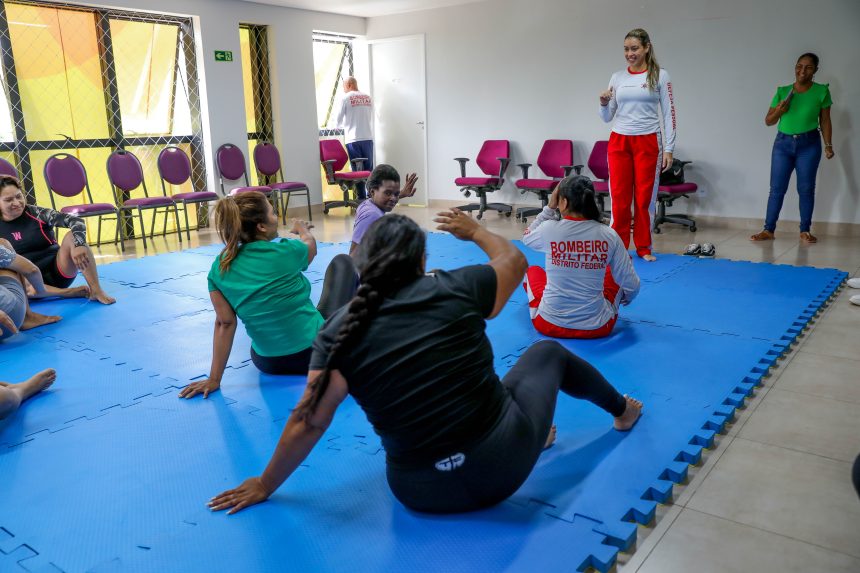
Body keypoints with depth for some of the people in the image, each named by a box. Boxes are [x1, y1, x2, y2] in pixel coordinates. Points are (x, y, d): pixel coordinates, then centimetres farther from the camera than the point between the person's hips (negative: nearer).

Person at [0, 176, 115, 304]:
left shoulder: (36, 213, -2)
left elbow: (77, 221, -15)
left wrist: (78, 245, -33)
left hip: (58, 272, 0)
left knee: (73, 235, -23)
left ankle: (96, 291, -27)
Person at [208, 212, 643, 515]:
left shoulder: (339, 331, -6)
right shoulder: (456, 288, -8)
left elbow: (308, 422, -4)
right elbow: (514, 260, 12)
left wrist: (265, 485, 10)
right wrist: (475, 231, 30)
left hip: (424, 492, 1)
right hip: (502, 462, -1)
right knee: (547, 352, 25)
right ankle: (622, 410, 52)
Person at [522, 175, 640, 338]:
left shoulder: (550, 229, -14)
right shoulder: (608, 235, -11)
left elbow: (526, 237, 12)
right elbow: (631, 286, -3)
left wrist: (550, 207, 7)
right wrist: (626, 298, 19)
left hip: (549, 325, 0)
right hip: (597, 327, 1)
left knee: (532, 270, 28)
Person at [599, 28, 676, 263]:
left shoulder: (660, 76, 0)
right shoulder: (617, 77, 8)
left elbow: (669, 114, -1)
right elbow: (607, 117, 11)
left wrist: (669, 148, -7)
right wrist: (604, 103, -10)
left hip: (647, 142, -2)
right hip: (619, 142, 2)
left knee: (645, 197, 3)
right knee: (619, 196, 3)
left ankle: (643, 247, 15)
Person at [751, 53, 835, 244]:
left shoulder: (822, 91, 1)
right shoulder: (783, 91, 4)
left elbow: (825, 121, 4)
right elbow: (768, 121, 6)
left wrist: (828, 145, -4)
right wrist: (779, 111, -14)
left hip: (809, 144, -1)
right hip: (783, 143, 1)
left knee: (806, 188, 1)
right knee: (777, 189, 0)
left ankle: (805, 230, 9)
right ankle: (768, 230, 2)